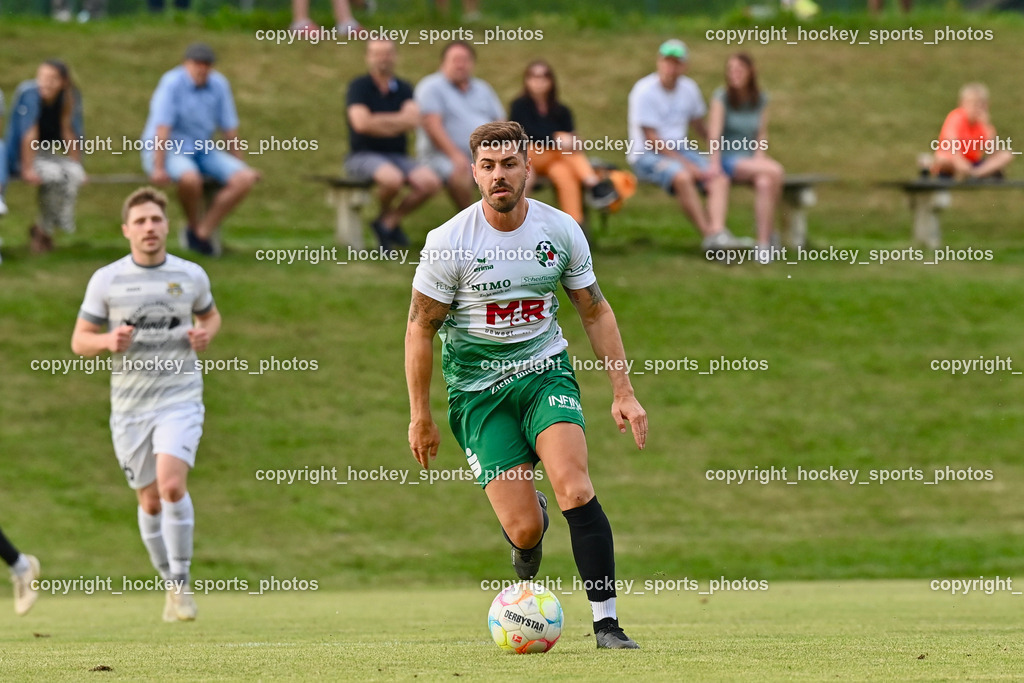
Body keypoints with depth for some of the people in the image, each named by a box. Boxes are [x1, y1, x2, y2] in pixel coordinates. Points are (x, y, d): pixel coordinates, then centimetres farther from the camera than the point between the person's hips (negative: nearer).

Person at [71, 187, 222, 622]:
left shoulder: (191, 276, 2)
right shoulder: (106, 280, 0)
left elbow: (210, 315, 22)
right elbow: (79, 341, 4)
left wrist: (206, 334, -1)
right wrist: (109, 341, -17)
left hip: (180, 398, -1)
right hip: (129, 405, 1)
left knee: (172, 485, -21)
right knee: (150, 502, 6)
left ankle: (181, 581, -8)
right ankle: (171, 584, 26)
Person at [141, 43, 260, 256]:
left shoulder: (219, 85, 1)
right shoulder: (172, 83, -17)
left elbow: (229, 129, 8)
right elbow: (162, 128, -21)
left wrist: (240, 164, 9)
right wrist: (158, 169, -25)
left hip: (202, 151, 7)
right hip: (169, 149, -7)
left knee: (244, 179, -15)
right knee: (190, 178, -39)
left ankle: (202, 232, -14)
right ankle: (195, 227, -11)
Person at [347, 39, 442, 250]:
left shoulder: (403, 89, 10)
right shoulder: (359, 87, -2)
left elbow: (412, 120, -7)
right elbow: (361, 123, -17)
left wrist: (378, 121, -11)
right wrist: (397, 122, -6)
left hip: (397, 155, 5)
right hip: (363, 155, -5)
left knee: (430, 182, -22)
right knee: (392, 179, -37)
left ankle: (390, 222, -1)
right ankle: (386, 215, 0)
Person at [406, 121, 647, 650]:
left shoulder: (561, 230, -2)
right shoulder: (449, 242, -11)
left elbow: (595, 311, 9)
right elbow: (420, 327, -2)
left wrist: (622, 393, 5)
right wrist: (420, 417, -2)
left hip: (545, 371, 2)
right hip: (478, 388, -1)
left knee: (574, 487, -24)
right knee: (525, 530, -10)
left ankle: (607, 622, -21)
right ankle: (527, 524, 31)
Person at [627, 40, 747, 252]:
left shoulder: (688, 89, 8)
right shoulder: (645, 91, -11)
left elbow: (699, 126, 22)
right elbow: (652, 140, -14)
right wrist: (686, 164, -19)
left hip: (680, 151, 6)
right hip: (647, 156, -6)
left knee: (720, 179, -20)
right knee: (682, 177, -37)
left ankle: (718, 232, -39)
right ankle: (707, 233, -31)